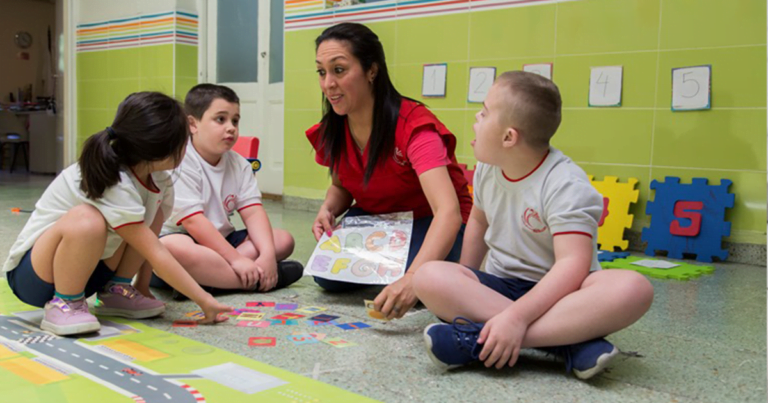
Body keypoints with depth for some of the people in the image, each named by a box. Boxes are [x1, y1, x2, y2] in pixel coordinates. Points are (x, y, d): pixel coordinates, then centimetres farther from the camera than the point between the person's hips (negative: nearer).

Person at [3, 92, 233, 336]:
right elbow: (155, 254, -28)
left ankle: (116, 291, 3)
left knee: (154, 211, -5)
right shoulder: (113, 185, -31)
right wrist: (204, 300, -23)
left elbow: (148, 248, 1)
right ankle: (63, 303, -15)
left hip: (84, 265, 8)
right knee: (86, 220, -37)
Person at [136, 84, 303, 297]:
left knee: (283, 239, -4)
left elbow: (253, 212, -4)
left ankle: (208, 276, -24)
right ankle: (256, 280, -27)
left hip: (218, 241, 8)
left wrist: (268, 254, -21)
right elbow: (193, 221, -24)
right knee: (175, 248, -41)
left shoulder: (238, 164, 5)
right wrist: (236, 260, -27)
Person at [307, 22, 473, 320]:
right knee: (329, 276, -17)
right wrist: (328, 210, -15)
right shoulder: (331, 131, -10)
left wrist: (412, 278, -59)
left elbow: (448, 211, -43)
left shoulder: (414, 126, -31)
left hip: (428, 223, -5)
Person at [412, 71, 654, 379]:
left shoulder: (566, 185, -18)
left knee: (633, 288, -36)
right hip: (500, 285, 5)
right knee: (429, 276, -26)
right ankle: (568, 340, -32)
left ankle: (479, 338, -42)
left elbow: (572, 264, -28)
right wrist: (464, 286, 18)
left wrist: (517, 316, -40)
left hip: (555, 292, -4)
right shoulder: (487, 169, 2)